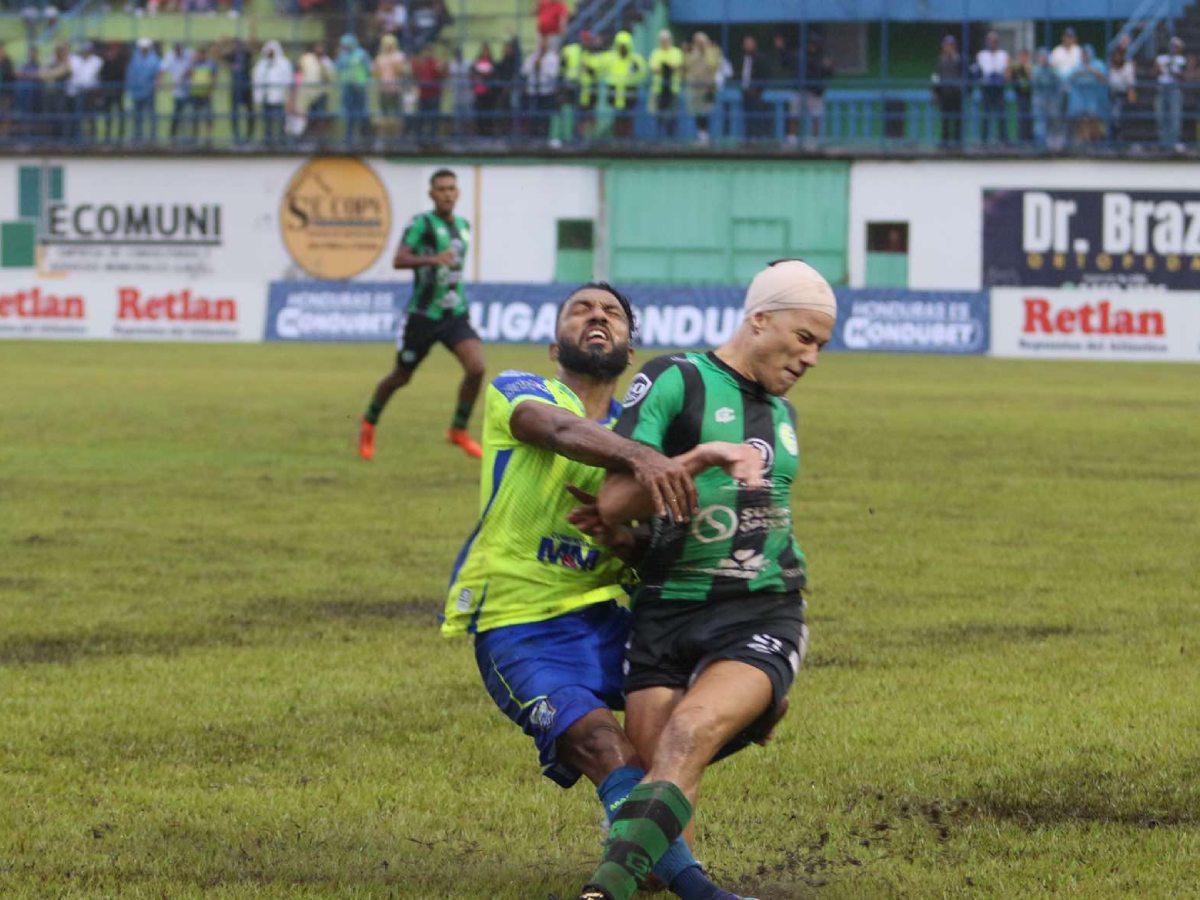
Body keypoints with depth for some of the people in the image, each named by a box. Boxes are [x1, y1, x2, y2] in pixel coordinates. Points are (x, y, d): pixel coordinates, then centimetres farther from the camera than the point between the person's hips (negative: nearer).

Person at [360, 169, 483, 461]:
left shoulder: (463, 226, 10)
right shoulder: (422, 223, -11)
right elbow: (399, 260, -25)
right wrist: (433, 260, -39)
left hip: (455, 314, 5)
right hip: (423, 314, -5)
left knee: (476, 367, -17)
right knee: (401, 377, 9)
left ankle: (459, 431, 2)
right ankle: (369, 425, 35)